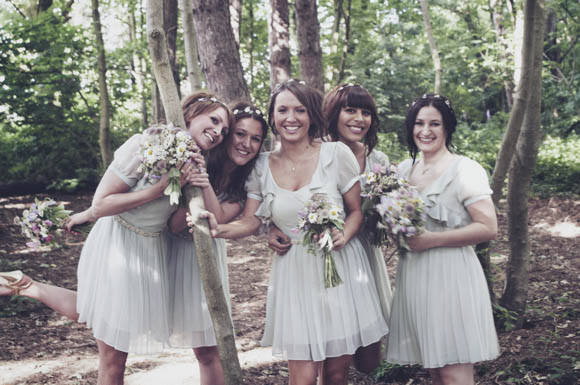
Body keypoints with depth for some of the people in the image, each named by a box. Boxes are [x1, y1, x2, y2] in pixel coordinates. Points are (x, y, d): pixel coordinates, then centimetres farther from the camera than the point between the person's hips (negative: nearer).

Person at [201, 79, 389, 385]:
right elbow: (249, 222, 1)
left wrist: (343, 237, -17)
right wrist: (219, 230, -19)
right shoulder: (262, 167, 3)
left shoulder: (336, 154, -4)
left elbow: (357, 210, 3)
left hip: (340, 266, -1)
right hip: (294, 273, 1)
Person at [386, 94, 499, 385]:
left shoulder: (464, 170, -8)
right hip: (413, 276, 6)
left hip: (450, 276, -6)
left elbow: (488, 228, -14)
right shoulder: (405, 169, 11)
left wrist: (431, 240, -17)